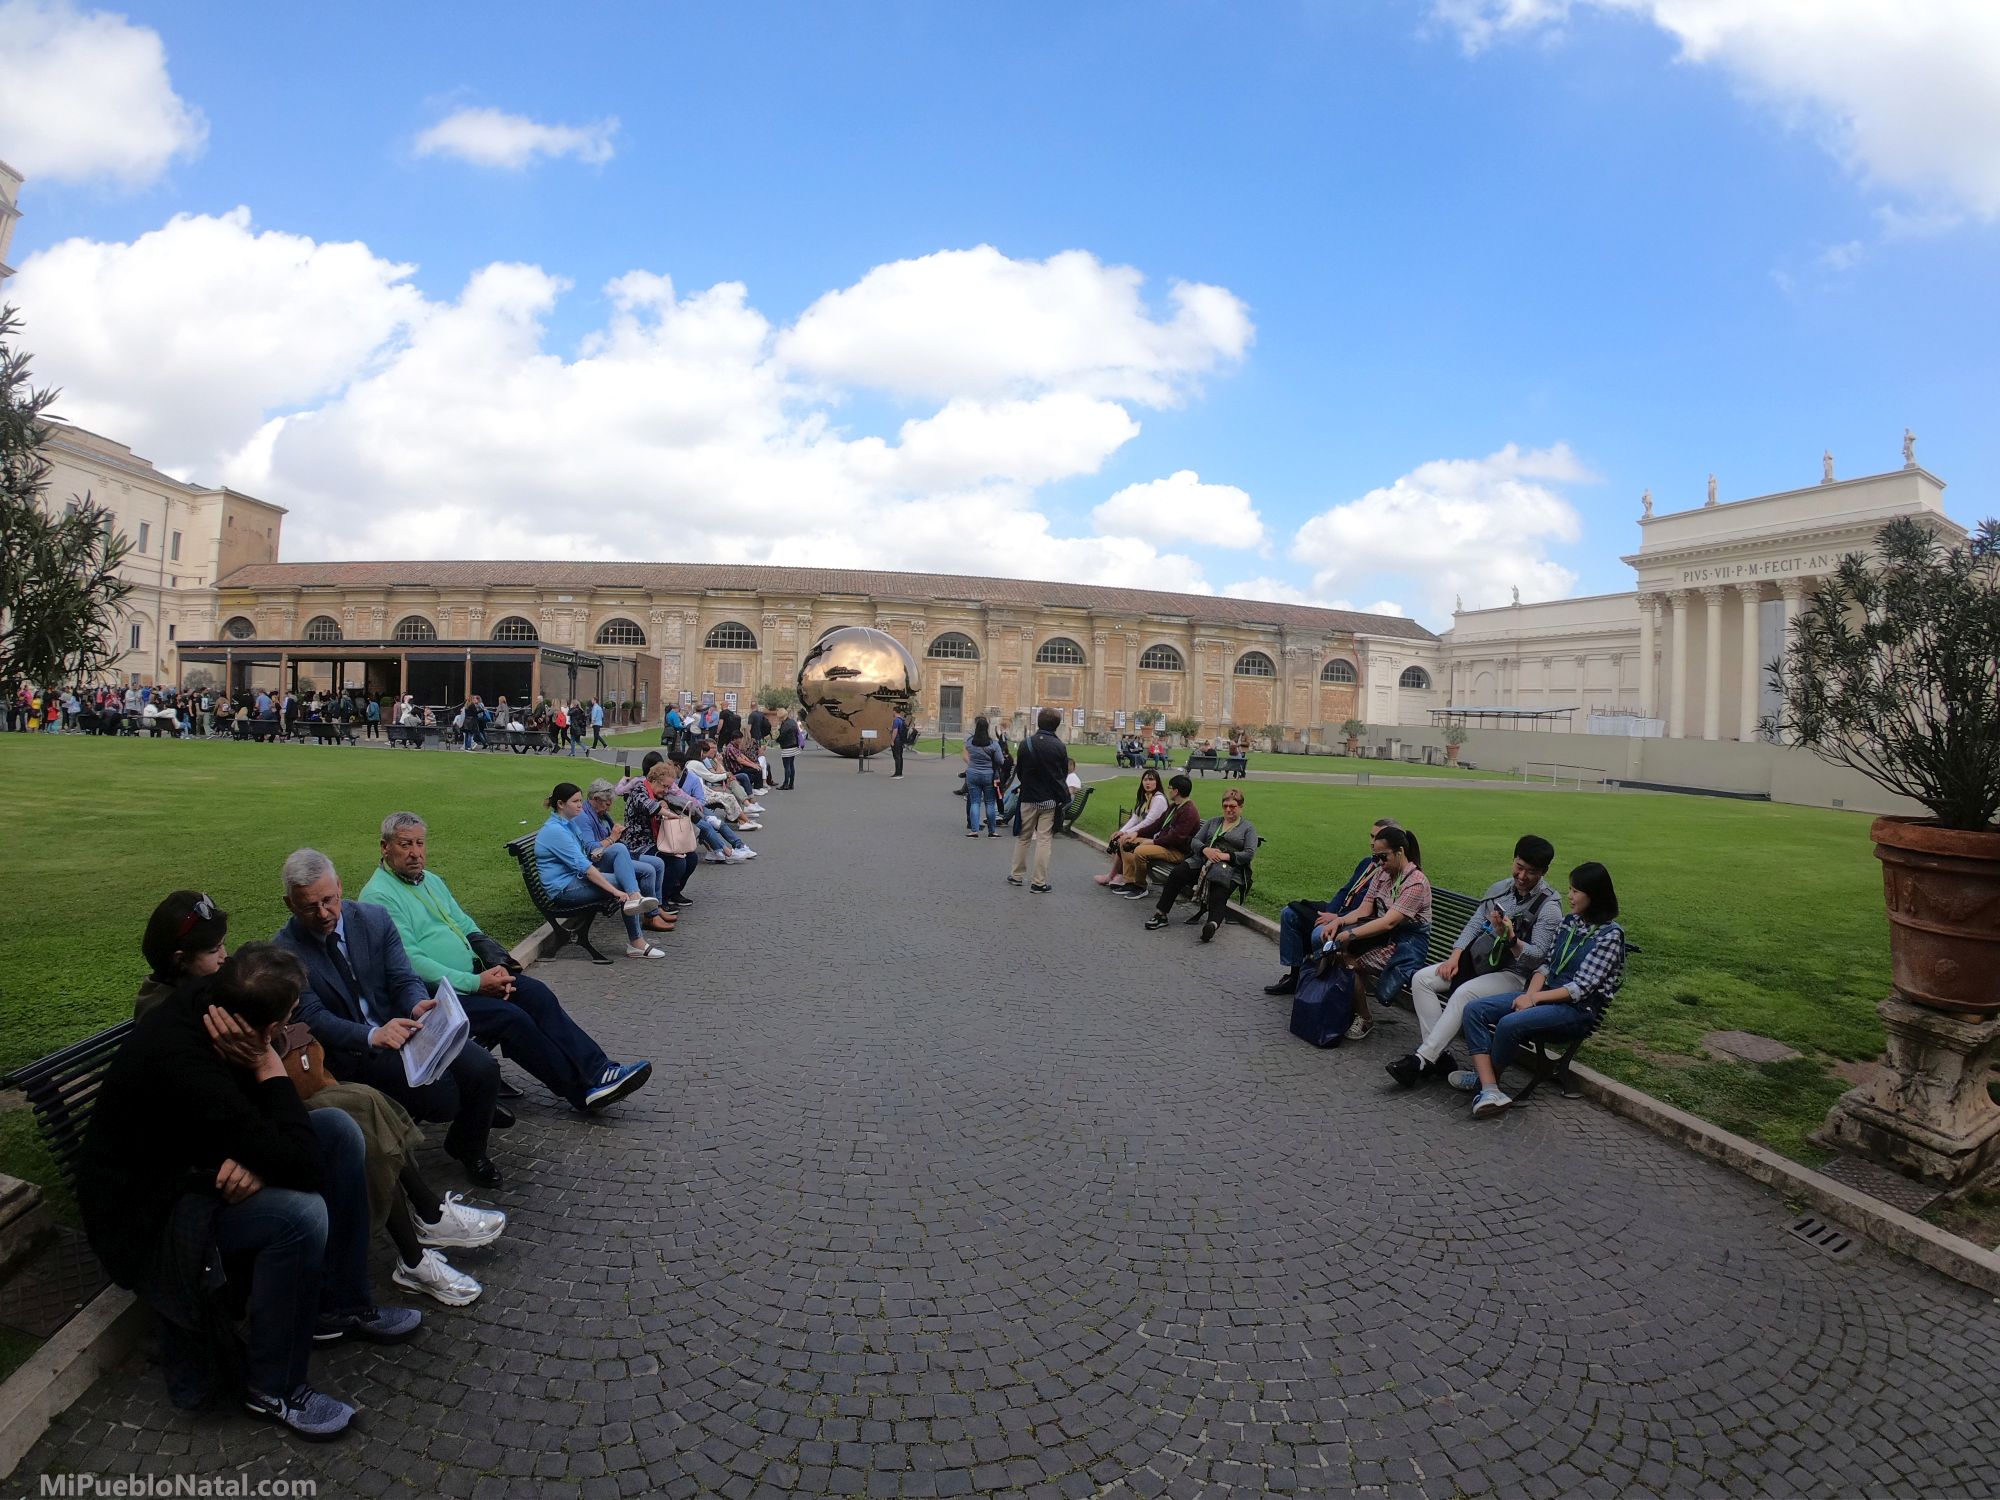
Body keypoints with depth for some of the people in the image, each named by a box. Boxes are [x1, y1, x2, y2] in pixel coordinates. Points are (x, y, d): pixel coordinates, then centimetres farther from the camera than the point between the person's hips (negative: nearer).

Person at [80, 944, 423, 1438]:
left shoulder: (207, 1000, -13)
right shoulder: (183, 1067, -37)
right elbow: (304, 1168, -32)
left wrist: (258, 1157, -21)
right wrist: (268, 1064, -29)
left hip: (199, 1162, 8)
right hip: (145, 1217, -8)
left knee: (338, 1129, -4)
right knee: (300, 1214, -30)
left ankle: (339, 1305, 9)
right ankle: (273, 1389, -6)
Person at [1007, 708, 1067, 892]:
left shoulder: (1026, 744, -8)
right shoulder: (1059, 746, -9)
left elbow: (1019, 772, 1)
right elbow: (1063, 773, 1)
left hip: (1029, 799, 1)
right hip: (1050, 800, -1)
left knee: (1023, 838, 15)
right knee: (1044, 839, 3)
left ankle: (1017, 875, 24)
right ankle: (1039, 882, 4)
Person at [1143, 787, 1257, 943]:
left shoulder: (1248, 827, 14)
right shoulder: (1213, 822, 26)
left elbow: (1250, 854, 0)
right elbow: (1195, 841, 16)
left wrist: (1227, 856, -13)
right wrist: (1205, 850, -6)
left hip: (1229, 868, -4)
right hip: (1202, 861, 4)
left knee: (1218, 897, -33)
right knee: (1176, 873, -24)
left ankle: (1212, 924, -62)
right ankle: (1160, 914, -24)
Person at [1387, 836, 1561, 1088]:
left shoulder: (1549, 907, -9)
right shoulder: (1499, 889, 10)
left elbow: (1537, 956, -15)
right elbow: (1473, 925, 10)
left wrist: (1510, 938, -34)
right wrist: (1455, 956, -5)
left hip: (1515, 974, -7)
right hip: (1479, 960, 7)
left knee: (1464, 993, -34)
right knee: (1421, 979, -14)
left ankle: (1421, 1060, -31)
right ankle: (1437, 1056, -18)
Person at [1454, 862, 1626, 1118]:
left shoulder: (1610, 934, -9)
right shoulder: (1570, 921, 12)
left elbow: (1582, 987, -14)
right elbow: (1547, 964, 11)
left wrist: (1535, 998, -16)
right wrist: (1530, 993, -8)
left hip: (1577, 1010, -8)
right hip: (1544, 996, 8)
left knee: (1509, 1024, -33)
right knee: (1474, 1010, -14)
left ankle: (1485, 1081, -5)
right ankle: (1490, 1091, -25)